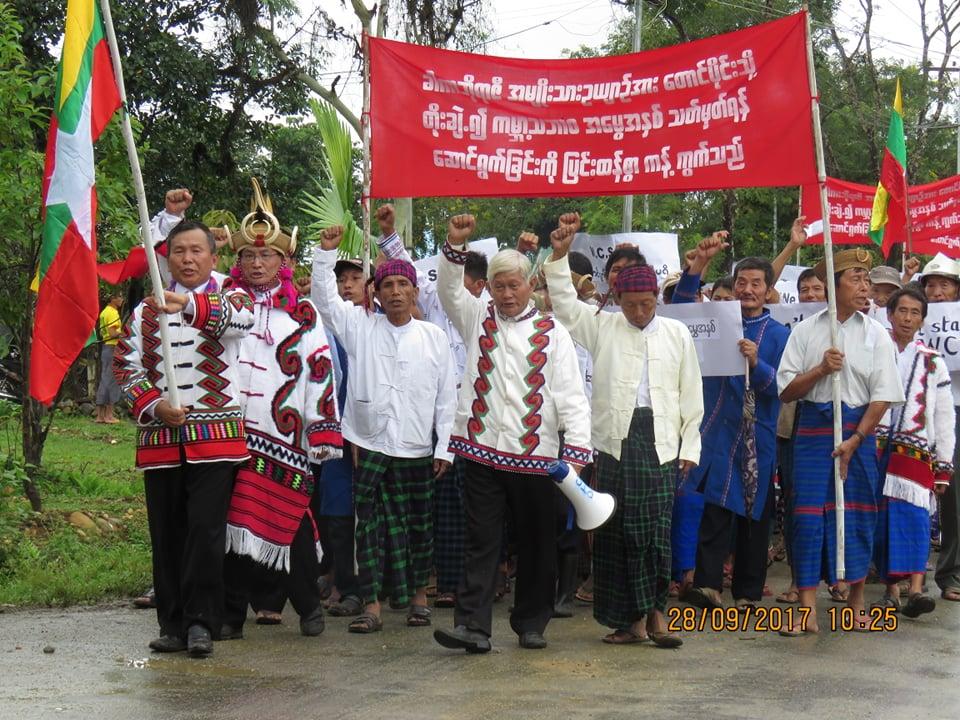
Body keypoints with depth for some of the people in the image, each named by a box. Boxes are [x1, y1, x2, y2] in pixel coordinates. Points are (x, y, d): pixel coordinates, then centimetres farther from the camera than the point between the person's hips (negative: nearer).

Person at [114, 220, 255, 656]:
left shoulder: (229, 299, 4)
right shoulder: (146, 310, 14)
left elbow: (239, 318, -21)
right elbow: (126, 365, 10)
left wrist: (190, 305, -41)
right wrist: (152, 405, -9)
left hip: (215, 437, -3)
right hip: (160, 437, 3)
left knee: (206, 530, -9)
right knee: (166, 535, 6)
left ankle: (201, 623, -3)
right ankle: (173, 624, 14)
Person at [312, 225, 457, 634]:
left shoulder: (434, 337, 6)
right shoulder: (360, 327, 6)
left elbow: (447, 396, 6)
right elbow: (325, 298, 1)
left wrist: (445, 447, 1)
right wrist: (326, 252, -9)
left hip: (417, 450, 1)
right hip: (370, 446, 0)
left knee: (419, 526, 7)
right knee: (369, 527, -3)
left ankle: (418, 595, 23)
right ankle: (371, 606, 0)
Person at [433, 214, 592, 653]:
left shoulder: (551, 333, 4)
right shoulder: (478, 318, 12)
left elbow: (571, 394, -1)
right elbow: (449, 288, 0)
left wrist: (577, 447, -12)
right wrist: (455, 246, -16)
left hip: (536, 453, 0)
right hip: (484, 449, 1)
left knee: (536, 543, 8)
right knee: (481, 541, -2)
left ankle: (531, 624, 20)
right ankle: (472, 626, -5)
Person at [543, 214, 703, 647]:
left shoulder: (677, 334, 10)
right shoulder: (603, 327, 11)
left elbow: (691, 395, 11)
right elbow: (565, 304, 5)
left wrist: (690, 446, 7)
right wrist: (559, 255, -6)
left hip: (659, 440, -1)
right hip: (615, 438, 1)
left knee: (657, 527, -7)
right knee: (615, 530, -1)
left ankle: (653, 612, 0)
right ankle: (631, 618, 5)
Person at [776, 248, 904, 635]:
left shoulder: (876, 334, 2)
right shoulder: (806, 331, 4)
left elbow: (883, 396, -3)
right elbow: (786, 390, 3)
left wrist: (855, 440, -11)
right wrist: (821, 369, -13)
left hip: (859, 430, 0)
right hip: (813, 429, 0)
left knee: (857, 515, 5)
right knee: (808, 515, -5)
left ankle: (855, 600, 20)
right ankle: (807, 611, -3)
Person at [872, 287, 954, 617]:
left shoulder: (933, 362, 13)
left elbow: (945, 417, 11)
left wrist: (943, 467, 5)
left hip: (915, 450, -1)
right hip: (875, 449, 1)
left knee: (913, 516, -15)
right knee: (881, 519, 1)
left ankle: (915, 589, -25)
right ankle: (891, 589, 9)